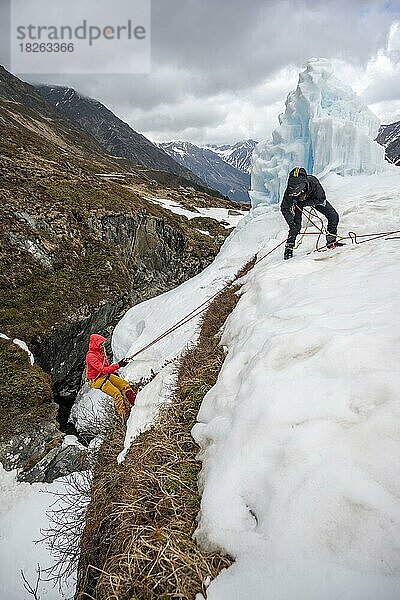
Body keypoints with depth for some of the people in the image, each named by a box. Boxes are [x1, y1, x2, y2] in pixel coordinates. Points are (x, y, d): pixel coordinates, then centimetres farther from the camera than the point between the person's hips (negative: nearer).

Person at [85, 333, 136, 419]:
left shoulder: (100, 352, 5)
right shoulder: (91, 356, -23)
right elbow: (103, 370, -31)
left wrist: (113, 372, 10)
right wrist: (118, 365, -35)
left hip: (106, 375, 8)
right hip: (97, 379, -8)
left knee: (124, 384, -5)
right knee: (117, 393, -20)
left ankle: (135, 402, 2)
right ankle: (125, 415, -15)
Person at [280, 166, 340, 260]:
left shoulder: (313, 182, -41)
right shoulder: (289, 191, -39)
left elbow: (321, 200, -27)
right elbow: (284, 208, -30)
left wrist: (305, 203, -35)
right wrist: (291, 224, -40)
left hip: (315, 199, 1)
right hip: (298, 201, -1)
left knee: (333, 216, -6)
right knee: (296, 225, -17)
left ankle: (331, 241, 11)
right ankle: (289, 248, -1)